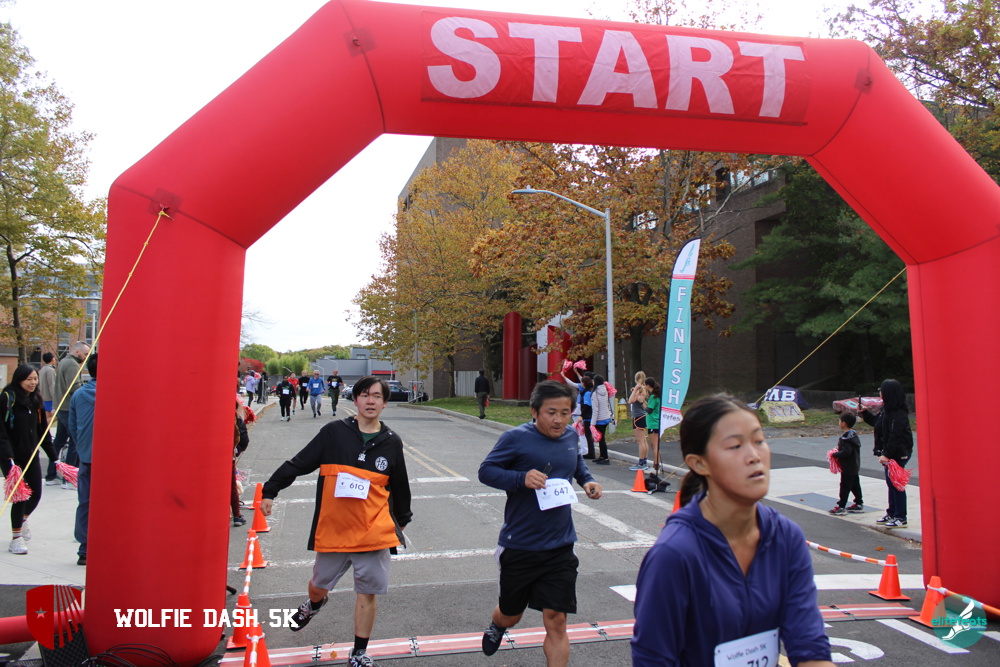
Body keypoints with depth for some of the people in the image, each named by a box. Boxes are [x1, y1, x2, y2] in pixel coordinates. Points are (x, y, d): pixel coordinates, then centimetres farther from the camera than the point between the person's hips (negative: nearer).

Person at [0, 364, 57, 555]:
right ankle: (16, 538, 14)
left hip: (31, 455, 6)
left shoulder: (36, 401, 8)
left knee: (36, 494, 8)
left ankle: (22, 519, 41)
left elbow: (42, 431, 14)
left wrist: (53, 457, 13)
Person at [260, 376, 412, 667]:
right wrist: (270, 491, -5)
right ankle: (315, 603, 55)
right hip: (332, 530, 0)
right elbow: (297, 464, 0)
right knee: (319, 584, 18)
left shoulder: (391, 443, 3)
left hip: (374, 532, 0)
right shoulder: (334, 432, -3)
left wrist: (402, 520, 24)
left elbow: (400, 487, 14)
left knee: (367, 592, 5)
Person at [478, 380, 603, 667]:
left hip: (560, 547, 3)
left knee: (556, 622, -2)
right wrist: (522, 478, -28)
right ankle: (496, 626, 56)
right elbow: (485, 471, -12)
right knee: (510, 615, 20)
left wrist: (587, 480, 4)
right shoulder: (516, 438, -15)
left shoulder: (570, 436, 2)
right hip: (519, 546, -2)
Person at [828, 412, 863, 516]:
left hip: (847, 468, -10)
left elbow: (846, 452, -28)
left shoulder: (846, 437, -23)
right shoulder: (854, 434, 8)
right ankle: (859, 504, 26)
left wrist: (835, 454, -17)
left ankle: (841, 507, 0)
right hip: (855, 467, 10)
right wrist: (839, 448, 10)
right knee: (855, 486, 17)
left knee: (845, 487, -4)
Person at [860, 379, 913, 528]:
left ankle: (900, 518, 7)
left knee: (896, 484, -3)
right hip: (891, 453, 10)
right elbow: (876, 422, 26)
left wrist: (887, 454, -26)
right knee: (891, 483, 16)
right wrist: (864, 412, 19)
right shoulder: (887, 410, 9)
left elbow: (895, 436, -25)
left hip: (898, 454, -10)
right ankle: (891, 514, 26)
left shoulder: (898, 414, -21)